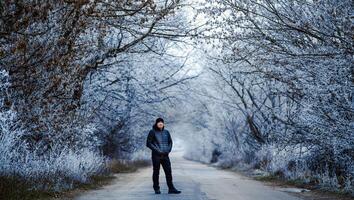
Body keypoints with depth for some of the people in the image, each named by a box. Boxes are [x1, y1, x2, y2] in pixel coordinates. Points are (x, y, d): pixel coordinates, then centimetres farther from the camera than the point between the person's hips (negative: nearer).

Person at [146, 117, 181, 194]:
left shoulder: (166, 132, 11)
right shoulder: (152, 132, -2)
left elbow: (170, 142, 18)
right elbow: (148, 143, -5)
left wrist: (168, 150, 1)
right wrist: (157, 150, -12)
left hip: (165, 155, 4)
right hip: (156, 155, -4)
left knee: (168, 171, -2)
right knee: (156, 172, 3)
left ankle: (171, 188, 0)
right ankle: (156, 189, 12)